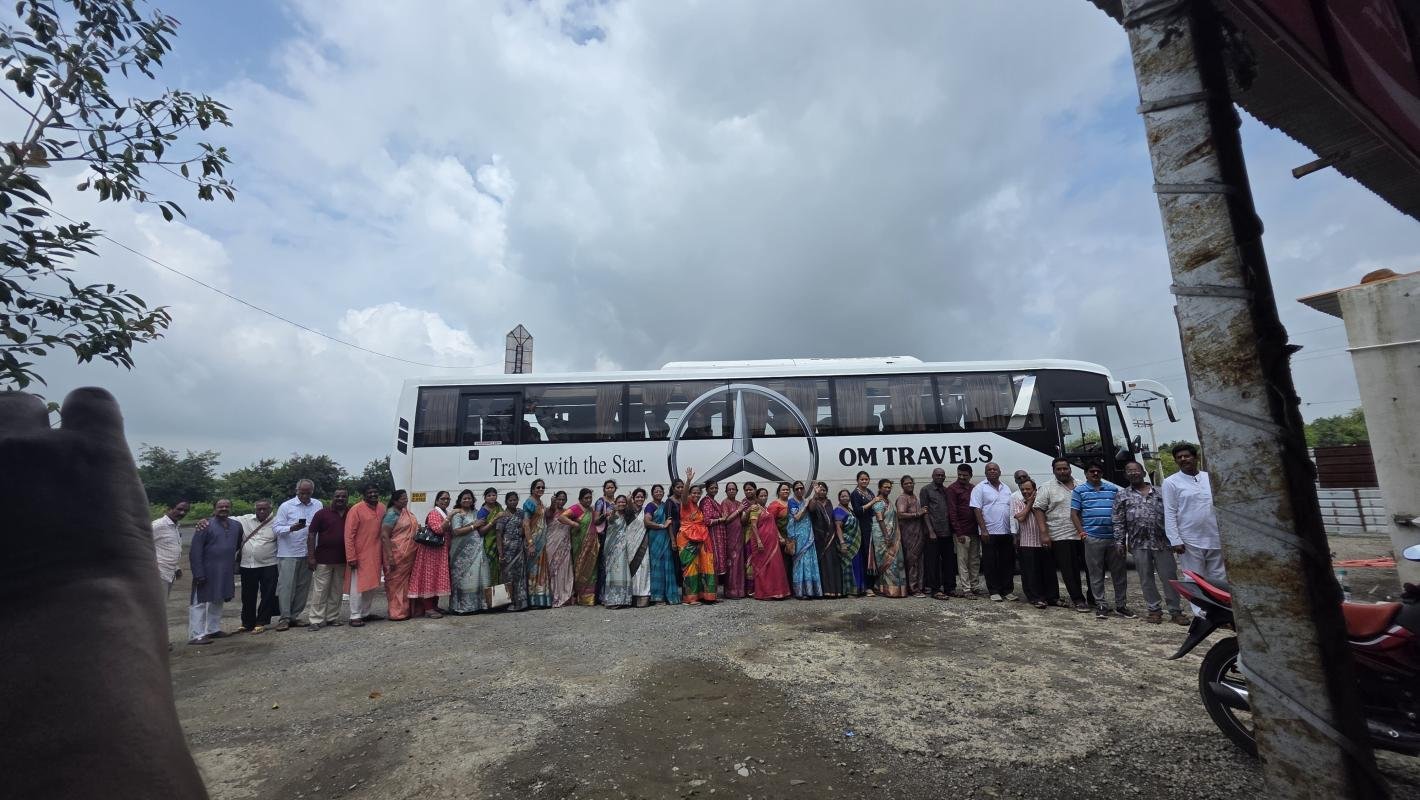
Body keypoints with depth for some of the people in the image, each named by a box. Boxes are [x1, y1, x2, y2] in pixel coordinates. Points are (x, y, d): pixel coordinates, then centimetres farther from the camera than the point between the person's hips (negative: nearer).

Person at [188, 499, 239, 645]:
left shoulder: (236, 526, 8)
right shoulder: (206, 526, -10)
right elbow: (195, 551, -13)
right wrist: (198, 573, -19)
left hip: (226, 572, 6)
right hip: (207, 571, -6)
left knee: (218, 602, 16)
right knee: (200, 603, -2)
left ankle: (213, 630, 26)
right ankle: (196, 635, 2)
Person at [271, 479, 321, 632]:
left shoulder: (318, 505, 8)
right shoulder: (286, 506, -1)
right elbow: (277, 527, -4)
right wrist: (291, 528, -25)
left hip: (308, 553, 4)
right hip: (288, 553, -3)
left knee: (303, 586, 9)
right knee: (286, 585, -4)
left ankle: (294, 616, 20)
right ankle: (284, 618, 5)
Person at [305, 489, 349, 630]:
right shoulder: (322, 513, -2)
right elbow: (312, 535, -3)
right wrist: (311, 556, -9)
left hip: (342, 560, 3)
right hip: (323, 559, -3)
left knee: (337, 591, 10)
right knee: (320, 590, 0)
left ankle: (333, 618, 20)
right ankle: (316, 620, 8)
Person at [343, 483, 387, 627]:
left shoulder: (382, 508, 7)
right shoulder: (356, 510, -12)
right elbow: (349, 535, -13)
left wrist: (384, 554, 13)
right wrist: (351, 557, -16)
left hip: (376, 555, 6)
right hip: (360, 555, -6)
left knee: (373, 585, 12)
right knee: (358, 586, 1)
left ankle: (365, 613, 25)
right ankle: (355, 616, 11)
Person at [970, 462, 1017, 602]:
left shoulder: (1006, 488, 15)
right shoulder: (980, 488, -2)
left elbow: (1012, 510, 17)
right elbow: (977, 509, -8)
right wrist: (983, 529, -15)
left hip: (1007, 532, 5)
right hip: (989, 533, -5)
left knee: (1008, 563, 9)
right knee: (990, 564, 0)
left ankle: (1008, 590, 19)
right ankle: (994, 591, 9)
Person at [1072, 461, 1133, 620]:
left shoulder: (1113, 489, 12)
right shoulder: (1079, 490, 4)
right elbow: (1074, 513, 2)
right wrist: (1081, 532, -8)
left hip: (1114, 538, 3)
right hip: (1092, 538, -3)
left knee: (1119, 572, 7)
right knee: (1096, 573, 3)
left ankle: (1121, 605, 19)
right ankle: (1100, 605, 11)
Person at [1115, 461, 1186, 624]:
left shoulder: (1159, 493, 10)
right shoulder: (1122, 495, 6)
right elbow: (1118, 521, 3)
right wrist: (1120, 542, -2)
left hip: (1162, 542, 1)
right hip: (1139, 543, -1)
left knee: (1169, 577, 3)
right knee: (1146, 578, 6)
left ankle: (1175, 611, 12)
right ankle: (1154, 609, 16)